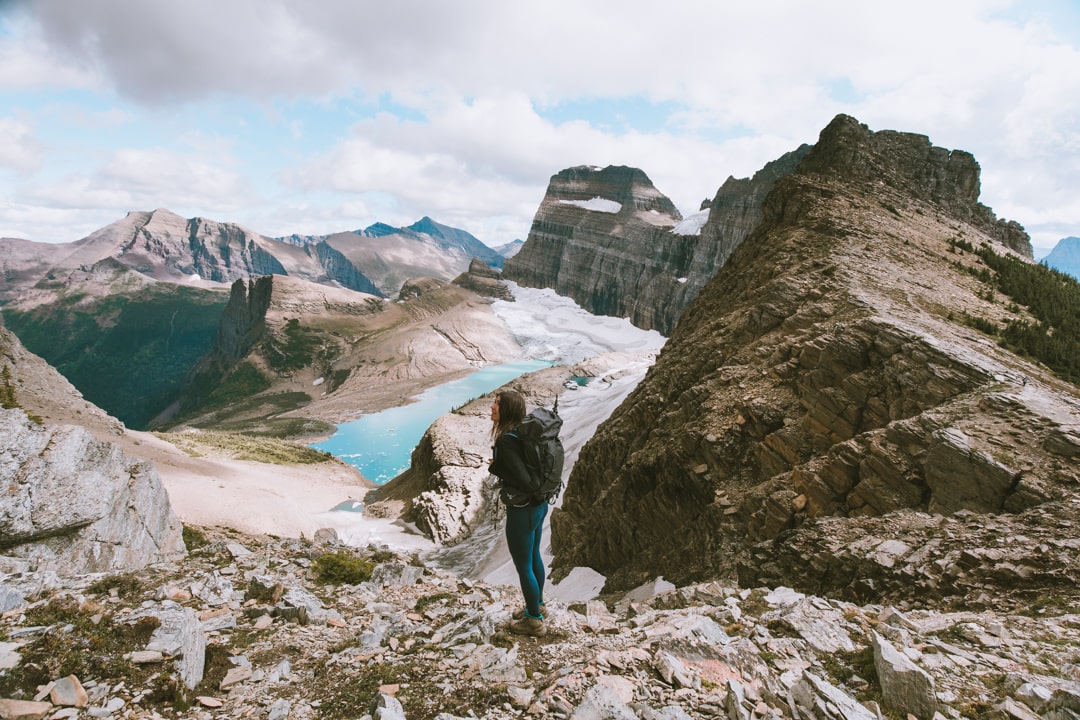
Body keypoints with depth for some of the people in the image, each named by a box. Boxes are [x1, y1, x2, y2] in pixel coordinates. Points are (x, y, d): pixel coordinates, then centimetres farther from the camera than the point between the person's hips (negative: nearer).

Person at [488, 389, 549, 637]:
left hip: (522, 511, -9)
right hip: (539, 505, 9)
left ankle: (534, 621, 29)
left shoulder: (505, 440, -26)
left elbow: (523, 481, -30)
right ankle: (538, 606, 46)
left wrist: (495, 467, -15)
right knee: (534, 557, 26)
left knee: (524, 566, 10)